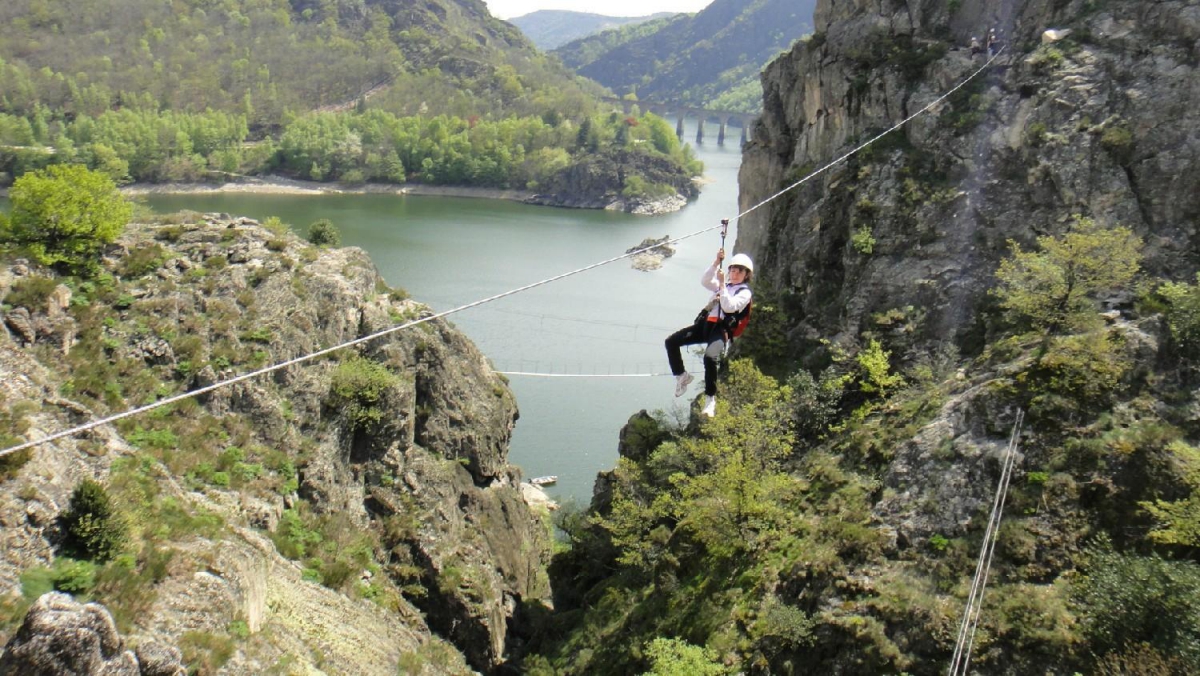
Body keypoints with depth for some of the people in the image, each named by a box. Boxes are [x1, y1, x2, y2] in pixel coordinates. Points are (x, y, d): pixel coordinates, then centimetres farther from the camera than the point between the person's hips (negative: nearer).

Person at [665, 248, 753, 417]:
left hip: (721, 330, -6)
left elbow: (729, 307, -13)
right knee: (671, 341, -7)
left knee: (710, 357, -35)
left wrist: (722, 284, -11)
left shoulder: (745, 293, 3)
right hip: (704, 324, 7)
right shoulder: (723, 285, 22)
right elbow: (705, 281, 6)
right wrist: (717, 262, -2)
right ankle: (681, 376, 11)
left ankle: (710, 398, -22)